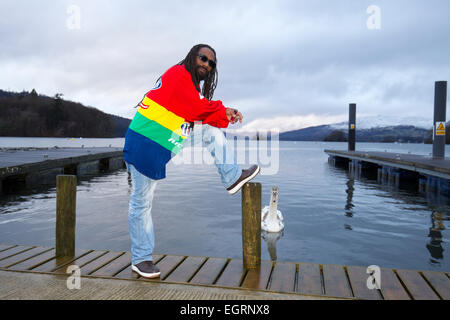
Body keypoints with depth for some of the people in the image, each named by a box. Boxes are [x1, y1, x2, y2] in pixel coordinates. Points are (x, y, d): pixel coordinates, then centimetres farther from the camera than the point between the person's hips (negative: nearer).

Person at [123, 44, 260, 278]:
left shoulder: (191, 85, 15)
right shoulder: (178, 74, -11)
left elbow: (207, 117, 12)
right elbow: (197, 108, -21)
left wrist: (228, 118, -3)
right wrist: (222, 109, -6)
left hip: (167, 143, 9)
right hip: (145, 144, -9)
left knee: (212, 132, 7)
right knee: (142, 202, 0)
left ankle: (232, 178, 10)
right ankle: (140, 259, 12)